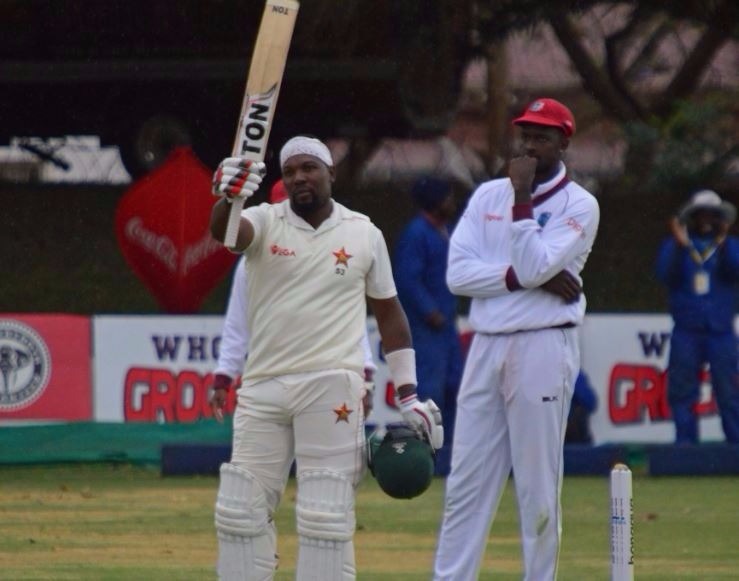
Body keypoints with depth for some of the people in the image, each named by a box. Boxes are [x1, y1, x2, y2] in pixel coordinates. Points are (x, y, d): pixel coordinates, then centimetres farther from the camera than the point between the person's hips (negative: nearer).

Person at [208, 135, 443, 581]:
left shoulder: (365, 234, 7)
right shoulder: (265, 222, 4)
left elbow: (389, 312, 13)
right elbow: (224, 231, -20)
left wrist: (409, 395, 8)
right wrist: (228, 197, -44)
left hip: (331, 387, -2)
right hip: (263, 387, 2)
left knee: (326, 517, -6)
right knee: (240, 510, 4)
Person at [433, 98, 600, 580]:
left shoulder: (579, 205, 0)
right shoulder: (487, 196, 13)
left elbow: (534, 267, -14)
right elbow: (458, 273, 1)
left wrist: (522, 200, -12)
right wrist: (524, 277, -10)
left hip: (544, 346, -4)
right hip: (487, 346, 5)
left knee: (539, 485, -3)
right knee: (466, 481, 2)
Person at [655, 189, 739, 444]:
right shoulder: (673, 245, 12)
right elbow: (666, 275, -5)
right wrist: (680, 246, -19)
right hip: (686, 332, 1)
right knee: (682, 391, -1)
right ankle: (685, 443, 4)